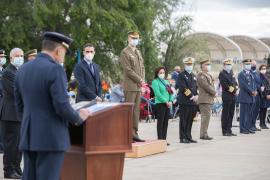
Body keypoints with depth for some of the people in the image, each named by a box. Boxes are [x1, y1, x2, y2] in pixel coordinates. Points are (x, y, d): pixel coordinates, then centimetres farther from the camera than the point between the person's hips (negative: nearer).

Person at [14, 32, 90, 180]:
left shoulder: (23, 70, 9)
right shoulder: (55, 69, -14)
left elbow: (20, 107, 15)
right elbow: (62, 107, -18)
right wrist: (78, 118, 0)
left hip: (28, 137, 7)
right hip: (51, 137, -7)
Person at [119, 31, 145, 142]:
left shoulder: (138, 52, 20)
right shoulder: (125, 52, -5)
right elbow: (128, 70, -12)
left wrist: (142, 80, 4)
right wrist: (139, 80, -11)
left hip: (138, 86, 8)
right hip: (130, 86, -8)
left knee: (136, 110, 7)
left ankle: (134, 133, 9)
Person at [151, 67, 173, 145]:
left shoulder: (166, 82, 19)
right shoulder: (155, 82, -3)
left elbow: (170, 92, 15)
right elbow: (158, 94, -13)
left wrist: (170, 101, -2)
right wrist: (166, 101, -15)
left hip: (167, 104, 7)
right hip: (160, 104, -7)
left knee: (166, 122, 7)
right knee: (160, 122, -7)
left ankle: (164, 139, 10)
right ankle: (160, 139, -6)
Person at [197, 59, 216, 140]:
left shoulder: (208, 75, 19)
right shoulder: (200, 75, -12)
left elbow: (211, 85, 22)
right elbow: (206, 86, -18)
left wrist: (213, 93, 4)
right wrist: (214, 93, -8)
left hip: (209, 99, 10)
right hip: (204, 99, -10)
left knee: (206, 116, 11)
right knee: (206, 116, -12)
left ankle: (203, 134, 16)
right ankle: (204, 134, -10)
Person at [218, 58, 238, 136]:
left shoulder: (231, 73, 17)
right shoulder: (222, 74, -8)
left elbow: (234, 83, 17)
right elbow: (225, 86, -16)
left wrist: (236, 88, -4)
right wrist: (235, 90, -12)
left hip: (233, 96, 8)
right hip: (226, 96, -8)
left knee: (231, 114, 10)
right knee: (225, 114, -3)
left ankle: (229, 130, 16)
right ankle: (225, 131, 0)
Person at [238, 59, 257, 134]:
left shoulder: (251, 74, 18)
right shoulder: (241, 74, -6)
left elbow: (253, 83, 16)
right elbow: (243, 85, -15)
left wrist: (255, 91, -4)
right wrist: (252, 92, -16)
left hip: (251, 97, 7)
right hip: (244, 97, -7)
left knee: (249, 114, 8)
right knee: (243, 113, -4)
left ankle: (248, 128, 13)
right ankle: (242, 129, -1)